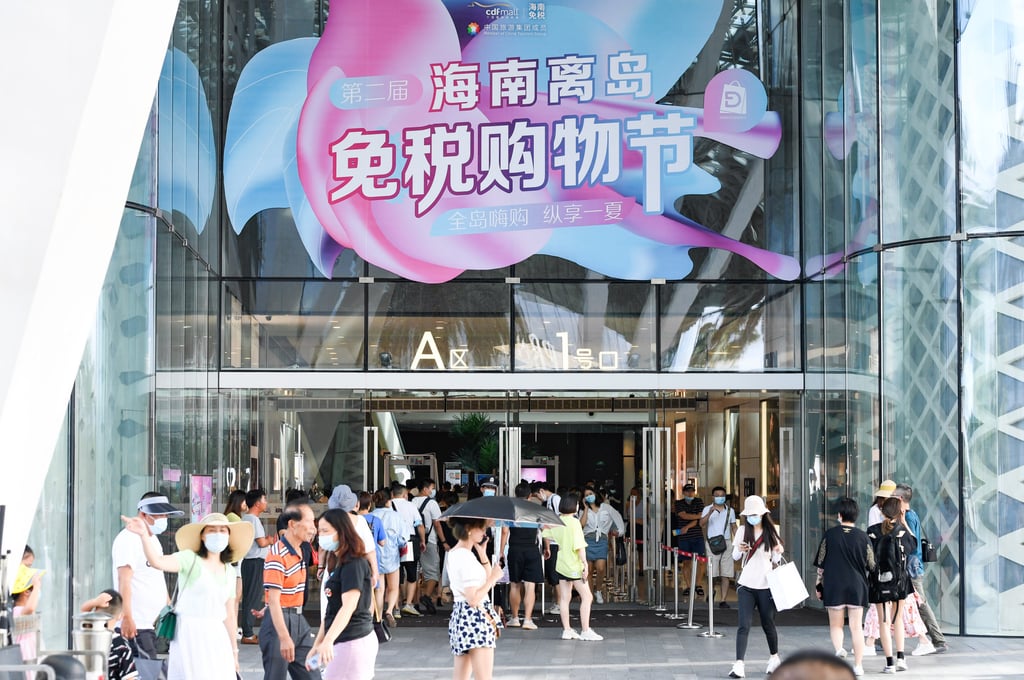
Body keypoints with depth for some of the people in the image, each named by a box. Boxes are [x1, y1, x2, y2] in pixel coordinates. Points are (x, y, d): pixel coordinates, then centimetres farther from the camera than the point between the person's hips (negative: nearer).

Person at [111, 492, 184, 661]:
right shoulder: (128, 539, -10)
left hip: (153, 621, 9)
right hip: (136, 624, -9)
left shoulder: (153, 540, 20)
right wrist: (127, 618, -23)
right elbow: (124, 581, -17)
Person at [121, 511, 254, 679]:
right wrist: (144, 535, -42)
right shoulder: (190, 559, -5)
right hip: (190, 634, -6)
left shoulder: (229, 571, 13)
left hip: (217, 638, 6)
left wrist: (234, 651, 19)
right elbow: (158, 562, -25)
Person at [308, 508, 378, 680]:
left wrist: (328, 641, -35)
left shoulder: (353, 565, -13)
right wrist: (317, 645, 19)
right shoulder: (337, 564, 16)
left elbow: (349, 607, -25)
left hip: (353, 643, -9)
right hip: (343, 642, 9)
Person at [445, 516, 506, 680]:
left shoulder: (454, 553, 13)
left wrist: (482, 552, 8)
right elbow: (473, 599, -21)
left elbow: (486, 577, 17)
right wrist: (494, 578, -13)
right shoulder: (466, 557, -17)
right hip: (475, 618, -10)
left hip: (459, 616, 10)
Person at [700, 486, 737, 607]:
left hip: (727, 543, 2)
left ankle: (723, 600, 2)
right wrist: (710, 513, -27)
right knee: (712, 573, -6)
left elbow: (734, 527, 14)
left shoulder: (730, 510, 11)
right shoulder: (707, 509, 4)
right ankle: (711, 592, 21)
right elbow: (702, 524, -11)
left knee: (725, 574, -1)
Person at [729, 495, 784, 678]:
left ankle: (774, 657, 35)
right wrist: (739, 550, -13)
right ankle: (739, 665, -13)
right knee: (744, 625, -8)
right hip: (745, 585, 0)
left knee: (768, 623, 12)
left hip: (765, 585, 0)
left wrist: (778, 553, -12)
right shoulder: (743, 531, 3)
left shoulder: (771, 532, 2)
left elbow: (775, 560, 9)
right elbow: (735, 556, 9)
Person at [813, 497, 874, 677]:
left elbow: (820, 563, 1)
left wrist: (819, 585, 11)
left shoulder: (830, 535, -3)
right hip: (857, 586, 1)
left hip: (833, 586, -1)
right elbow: (871, 565, 5)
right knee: (856, 626, 7)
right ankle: (858, 665, 6)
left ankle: (838, 649, -16)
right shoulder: (862, 537, -2)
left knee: (835, 624, 11)